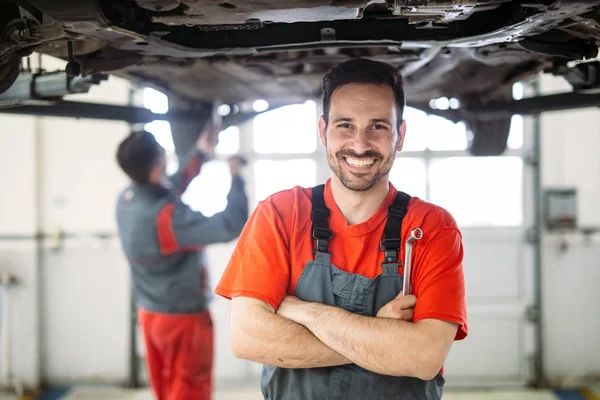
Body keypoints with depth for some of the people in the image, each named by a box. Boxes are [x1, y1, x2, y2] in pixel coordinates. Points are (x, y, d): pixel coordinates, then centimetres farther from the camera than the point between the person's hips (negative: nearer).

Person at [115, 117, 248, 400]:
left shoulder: (127, 200, -4)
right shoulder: (165, 217, -30)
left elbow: (169, 188, 15)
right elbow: (231, 226, -29)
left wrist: (200, 153, 13)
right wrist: (235, 178, -16)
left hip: (150, 313, 8)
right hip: (183, 318, -8)